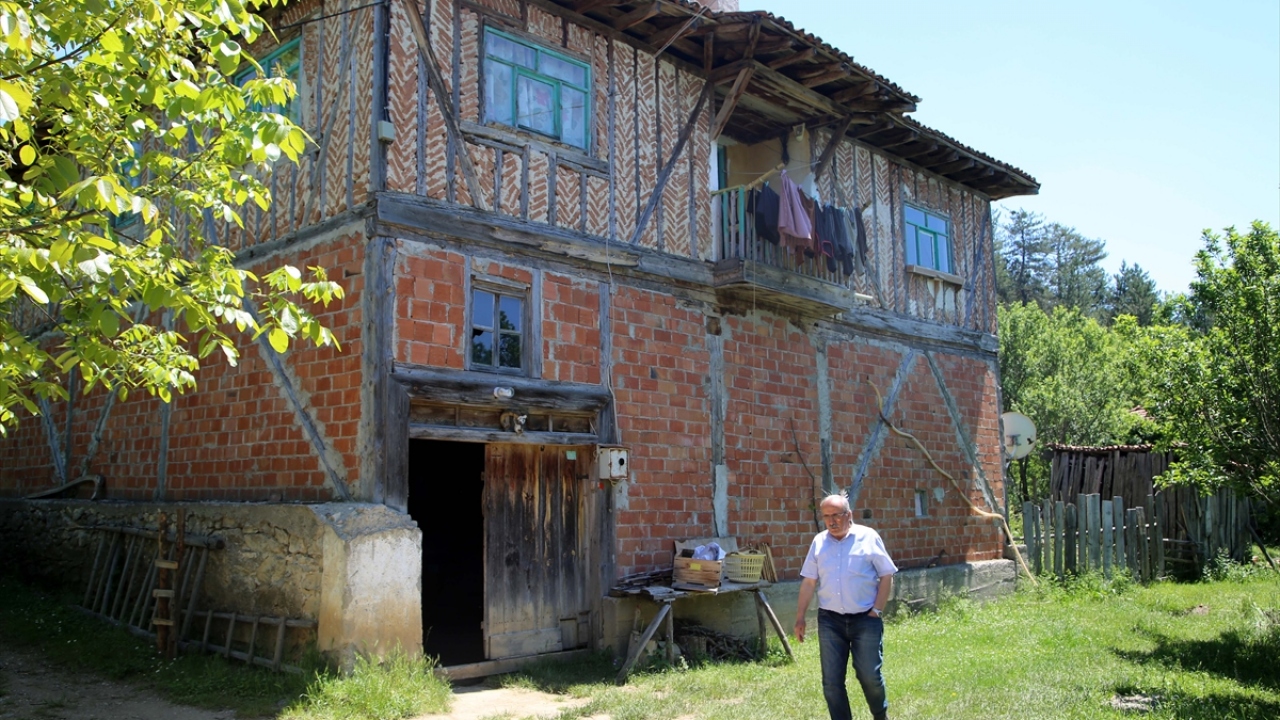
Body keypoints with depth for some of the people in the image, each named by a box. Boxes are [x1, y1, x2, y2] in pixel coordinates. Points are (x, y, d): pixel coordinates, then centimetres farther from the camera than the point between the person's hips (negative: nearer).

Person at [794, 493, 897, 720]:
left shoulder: (868, 537, -3)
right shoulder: (819, 542, 5)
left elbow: (886, 576, -1)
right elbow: (808, 582, 7)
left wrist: (876, 610, -7)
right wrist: (800, 617, 5)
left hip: (865, 620, -2)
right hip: (830, 620, 3)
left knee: (870, 676, 4)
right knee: (831, 682, 4)